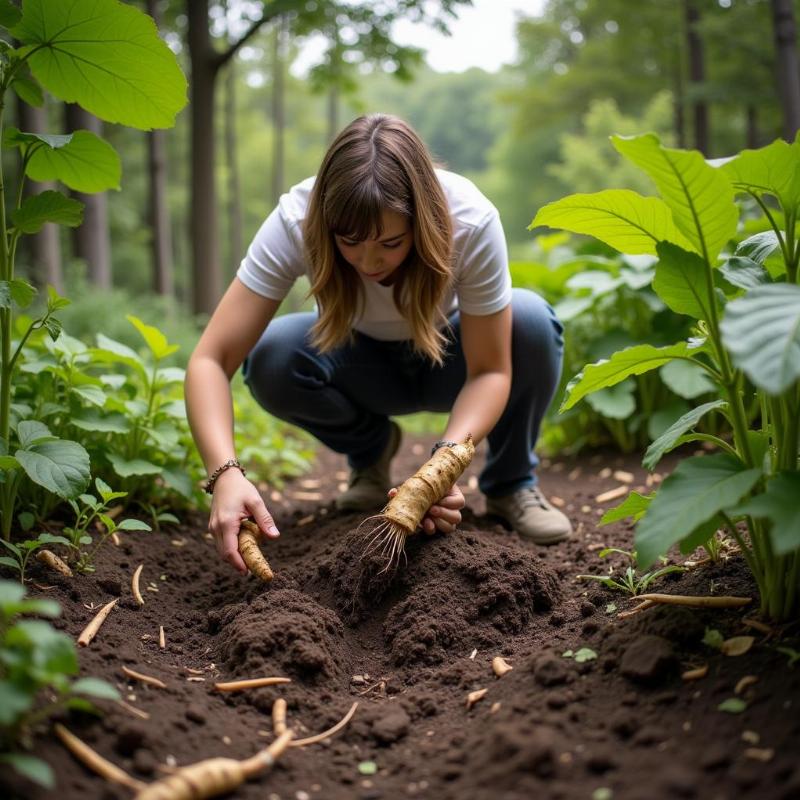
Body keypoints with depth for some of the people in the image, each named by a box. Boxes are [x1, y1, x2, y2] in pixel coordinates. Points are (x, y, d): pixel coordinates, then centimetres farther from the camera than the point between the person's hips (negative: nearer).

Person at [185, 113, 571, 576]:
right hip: (363, 362, 1)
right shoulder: (296, 221, -31)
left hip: (450, 356, 0)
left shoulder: (471, 220, -33)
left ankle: (511, 483, -4)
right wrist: (226, 472, -51)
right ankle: (371, 451, 2)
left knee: (530, 321, -32)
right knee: (271, 359, -31)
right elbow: (211, 360, -34)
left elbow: (490, 370, -26)